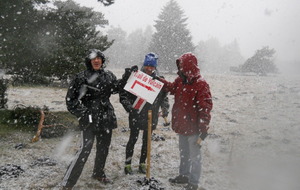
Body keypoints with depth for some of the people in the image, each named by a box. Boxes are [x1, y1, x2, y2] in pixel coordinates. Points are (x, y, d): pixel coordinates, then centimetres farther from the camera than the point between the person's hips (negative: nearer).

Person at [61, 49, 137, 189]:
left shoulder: (108, 75, 7)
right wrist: (82, 113, -12)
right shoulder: (81, 77, -8)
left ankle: (98, 173, 39)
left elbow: (116, 87, 19)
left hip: (106, 118, 6)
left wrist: (127, 76, 6)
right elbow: (71, 99, -5)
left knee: (104, 147, 16)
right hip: (89, 119, -6)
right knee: (85, 149, -13)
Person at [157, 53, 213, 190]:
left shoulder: (201, 85, -22)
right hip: (182, 126, 8)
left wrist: (203, 132, -23)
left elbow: (205, 110, -23)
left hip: (193, 129, -8)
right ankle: (184, 175, 42)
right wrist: (160, 81, 11)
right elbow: (172, 88, 26)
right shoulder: (180, 80, 1)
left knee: (194, 157, 7)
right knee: (183, 154, 24)